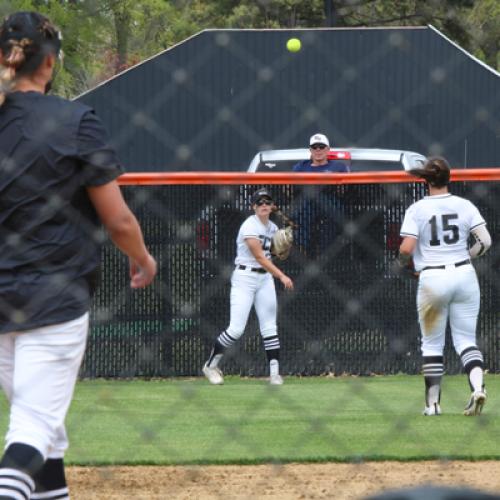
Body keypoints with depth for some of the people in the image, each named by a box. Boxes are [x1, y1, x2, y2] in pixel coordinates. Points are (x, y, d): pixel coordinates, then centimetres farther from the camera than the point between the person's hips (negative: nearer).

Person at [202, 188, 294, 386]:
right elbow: (259, 257, -24)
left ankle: (275, 374, 1)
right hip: (245, 278, -7)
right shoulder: (250, 227, -16)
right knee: (236, 330, -9)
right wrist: (281, 276, -32)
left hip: (265, 278, 7)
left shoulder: (272, 227, 9)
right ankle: (211, 365, 9)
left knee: (269, 328, 1)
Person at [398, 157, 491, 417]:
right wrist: (467, 256, 12)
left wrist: (404, 262, 9)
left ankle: (433, 402, 10)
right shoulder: (464, 205, 1)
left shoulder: (417, 209, -5)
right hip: (464, 276, 2)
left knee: (431, 343, 10)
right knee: (466, 339, 7)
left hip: (432, 279, -2)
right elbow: (485, 241, -5)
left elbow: (406, 249, -13)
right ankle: (477, 385, -17)